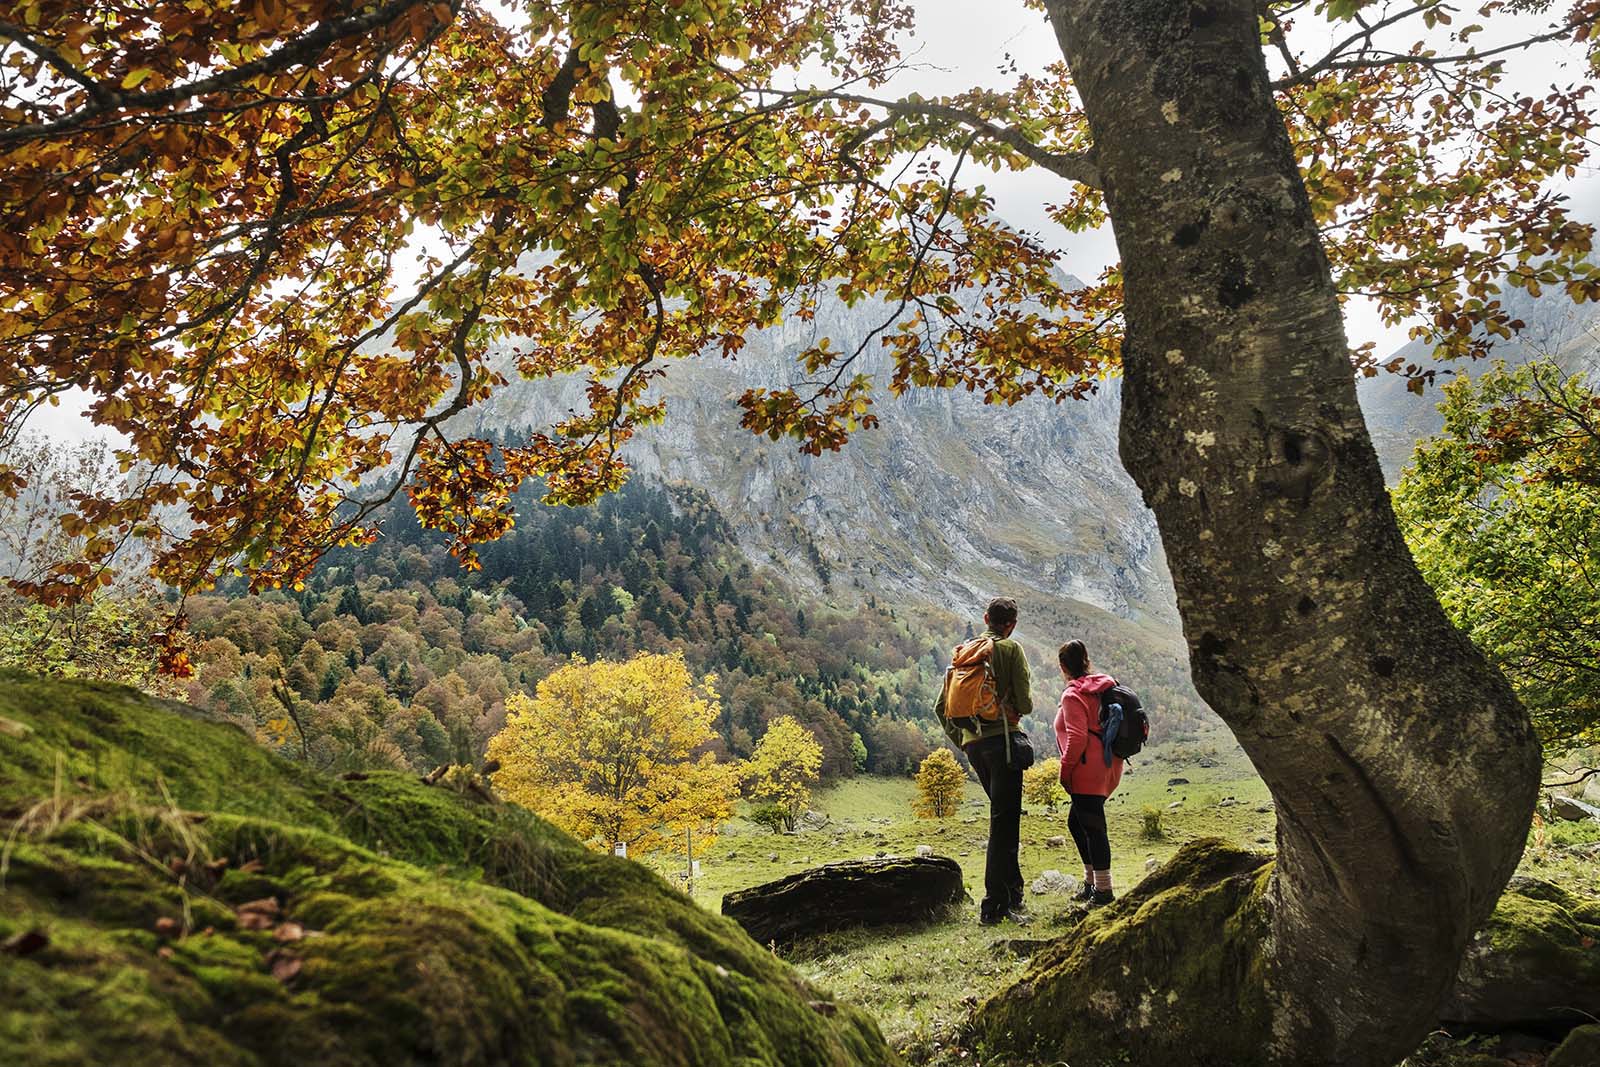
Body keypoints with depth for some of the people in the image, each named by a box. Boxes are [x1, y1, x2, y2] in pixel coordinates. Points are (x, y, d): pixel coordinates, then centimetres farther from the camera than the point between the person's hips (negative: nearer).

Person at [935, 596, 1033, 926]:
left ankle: (1013, 894, 20)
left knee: (1003, 818, 17)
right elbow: (1025, 702, -9)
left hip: (972, 743, 6)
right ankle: (993, 905, -6)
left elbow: (942, 707, 13)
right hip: (1002, 738, -6)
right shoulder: (1011, 649, -2)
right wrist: (1021, 708, 13)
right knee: (1004, 821, -5)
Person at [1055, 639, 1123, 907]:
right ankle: (1091, 883, 26)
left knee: (1092, 827, -4)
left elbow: (1077, 737, -18)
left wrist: (1065, 770, -9)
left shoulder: (1072, 695, -11)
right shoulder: (1103, 687, 14)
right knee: (1076, 821, 20)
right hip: (1109, 767, 9)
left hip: (1088, 771, -9)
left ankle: (1103, 890, 0)